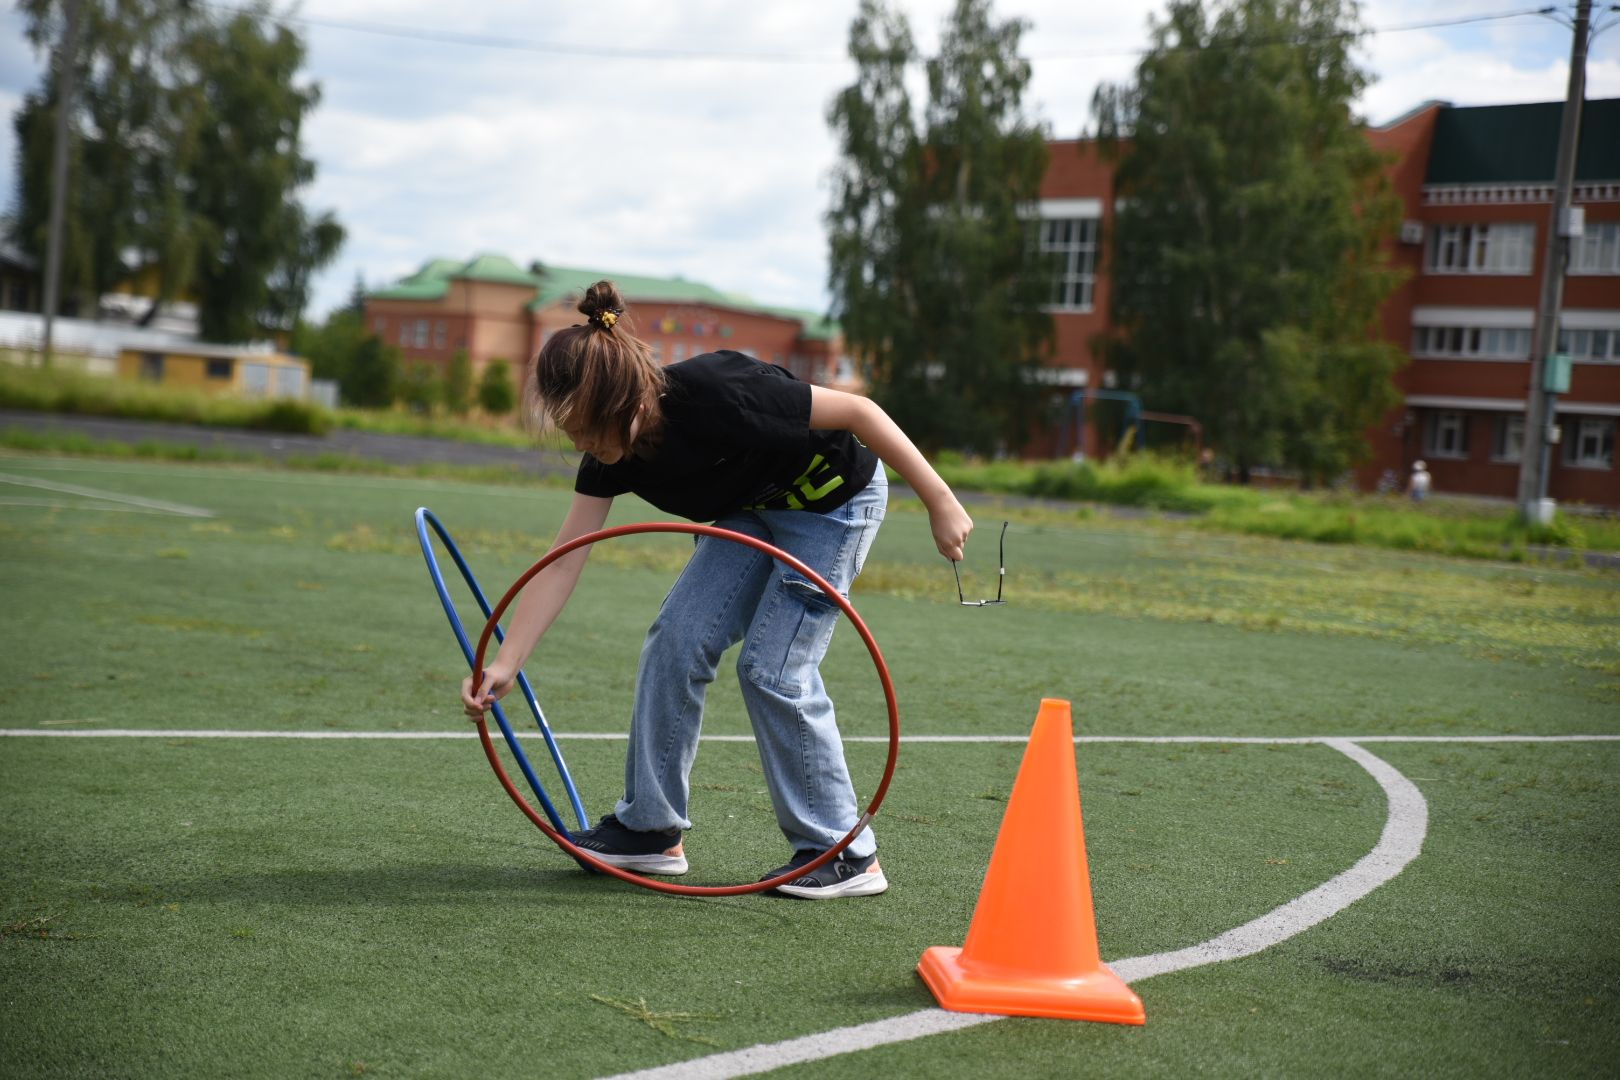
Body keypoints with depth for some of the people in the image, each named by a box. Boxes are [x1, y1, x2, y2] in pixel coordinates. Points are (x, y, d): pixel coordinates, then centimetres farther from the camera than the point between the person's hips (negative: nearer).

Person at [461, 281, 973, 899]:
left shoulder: (716, 396, -36)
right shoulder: (610, 455, -15)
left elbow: (858, 411, -27)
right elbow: (562, 565, -11)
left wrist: (939, 501, -22)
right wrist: (506, 665, -19)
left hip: (835, 502, -7)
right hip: (751, 510, 7)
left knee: (772, 667, -13)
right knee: (676, 641, -3)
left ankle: (848, 855, 0)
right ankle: (650, 829, 9)